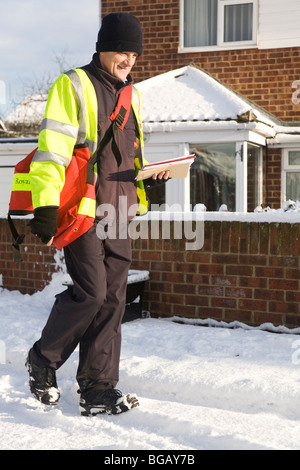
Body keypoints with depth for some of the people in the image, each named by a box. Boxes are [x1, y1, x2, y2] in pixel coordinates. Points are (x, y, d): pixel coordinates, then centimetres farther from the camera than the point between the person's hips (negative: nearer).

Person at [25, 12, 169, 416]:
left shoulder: (128, 96, 20)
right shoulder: (73, 86, -2)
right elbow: (52, 148, -11)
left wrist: (149, 175, 7)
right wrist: (46, 205, -19)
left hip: (117, 214, 7)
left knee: (112, 298, 4)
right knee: (91, 291, -13)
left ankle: (97, 388, 11)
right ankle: (43, 359, 12)